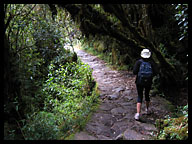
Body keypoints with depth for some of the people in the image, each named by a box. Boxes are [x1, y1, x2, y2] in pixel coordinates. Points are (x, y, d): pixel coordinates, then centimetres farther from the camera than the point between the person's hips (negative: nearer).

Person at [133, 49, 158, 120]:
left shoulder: (138, 62, -8)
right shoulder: (151, 63, -3)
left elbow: (134, 72, -14)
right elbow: (155, 72, -8)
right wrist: (150, 75, 10)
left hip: (139, 82, -2)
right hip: (148, 82, 2)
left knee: (139, 97, 2)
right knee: (147, 95, 23)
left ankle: (138, 114, -8)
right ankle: (147, 110, 38)